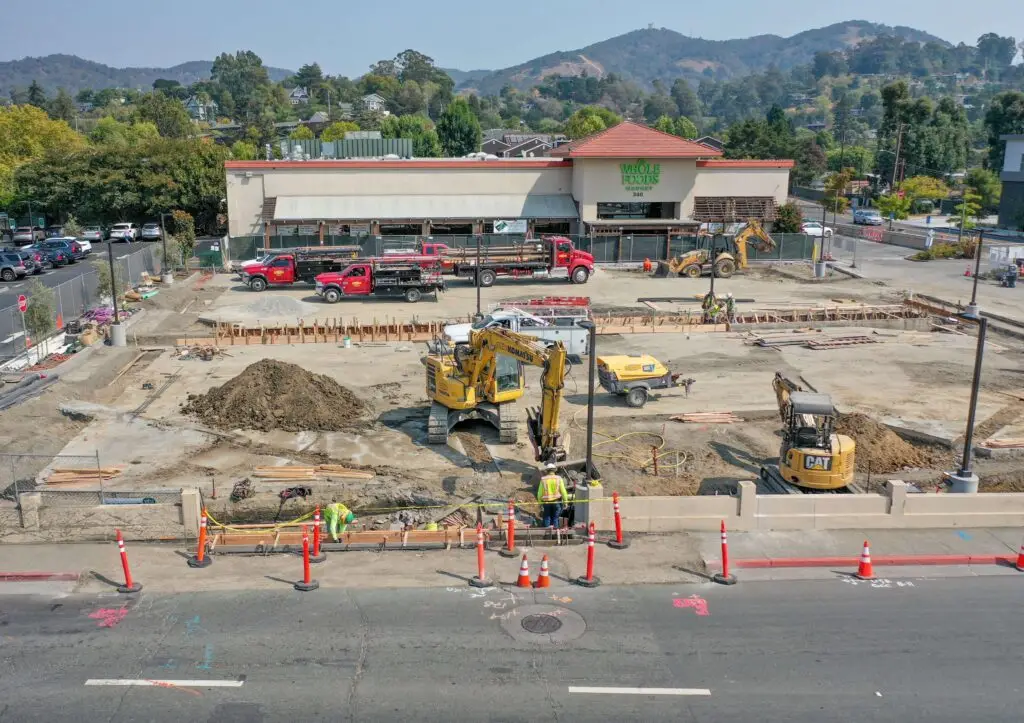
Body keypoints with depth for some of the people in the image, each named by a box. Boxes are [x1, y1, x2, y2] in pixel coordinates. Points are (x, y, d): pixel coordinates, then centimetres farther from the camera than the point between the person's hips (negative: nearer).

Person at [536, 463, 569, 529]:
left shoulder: (543, 479, -2)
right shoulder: (558, 478, -3)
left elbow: (540, 492, -1)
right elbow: (563, 491, -5)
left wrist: (540, 502, 8)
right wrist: (565, 500, 3)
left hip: (546, 502, 0)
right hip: (556, 501, 0)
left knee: (547, 518, 10)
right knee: (555, 518, 8)